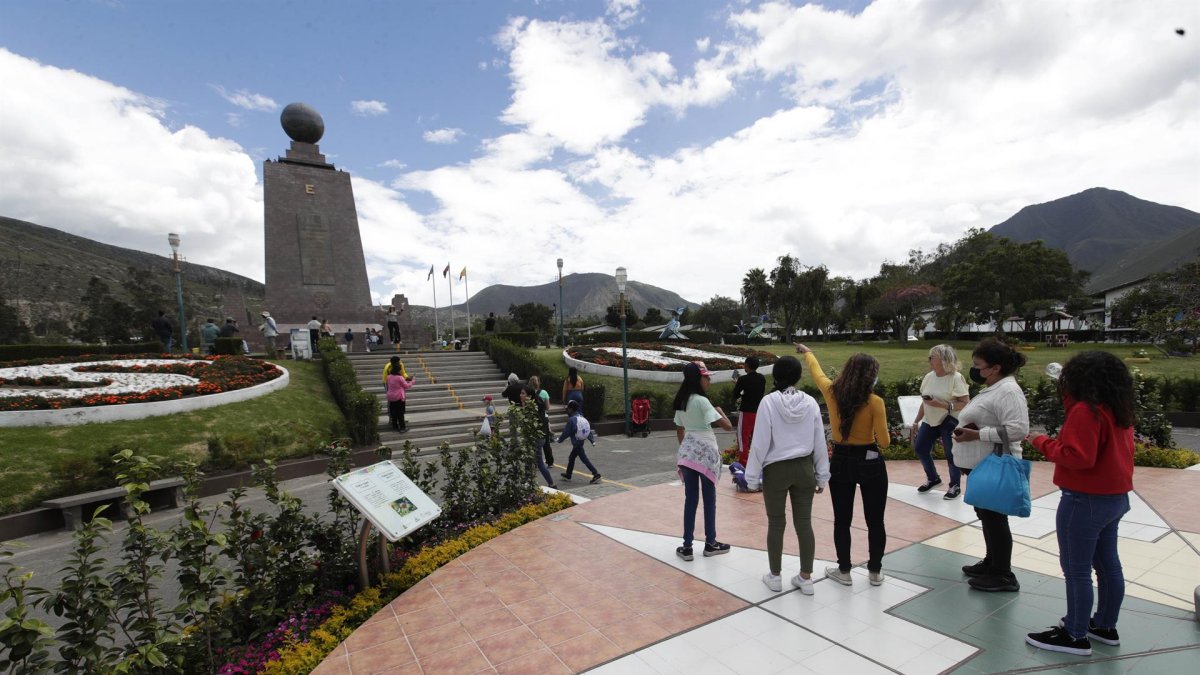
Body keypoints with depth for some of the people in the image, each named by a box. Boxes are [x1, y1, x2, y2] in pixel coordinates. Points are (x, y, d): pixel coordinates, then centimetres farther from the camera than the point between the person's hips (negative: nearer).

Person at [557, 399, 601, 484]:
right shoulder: (582, 417, 6)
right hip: (581, 442, 9)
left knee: (584, 459, -7)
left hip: (576, 443, -9)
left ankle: (596, 475, -10)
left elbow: (566, 433, -14)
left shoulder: (571, 420, -18)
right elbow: (589, 429, 8)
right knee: (571, 458, 22)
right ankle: (568, 475, 35)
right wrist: (592, 440, 12)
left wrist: (559, 440, 1)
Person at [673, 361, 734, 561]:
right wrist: (720, 410, -1)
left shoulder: (681, 402, 7)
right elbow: (728, 426, -19)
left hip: (687, 452, 6)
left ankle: (687, 546, 11)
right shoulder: (702, 401, -16)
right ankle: (710, 543, 21)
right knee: (709, 499, 9)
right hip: (705, 452, -6)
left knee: (690, 499, 9)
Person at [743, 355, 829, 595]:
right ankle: (806, 577, 23)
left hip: (776, 470, -3)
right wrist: (822, 475, 14)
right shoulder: (810, 402, -3)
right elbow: (819, 442, 3)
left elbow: (760, 442, -12)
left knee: (776, 523, 11)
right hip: (804, 468, 3)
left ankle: (775, 576, 24)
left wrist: (752, 475, -3)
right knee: (804, 523, 12)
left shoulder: (769, 402, -14)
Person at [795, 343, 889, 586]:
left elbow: (816, 370, 13)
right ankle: (875, 572, 26)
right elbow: (884, 441, -16)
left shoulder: (831, 392, -7)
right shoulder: (874, 402, -17)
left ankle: (844, 571, 23)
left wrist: (807, 352, 32)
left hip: (840, 462, 2)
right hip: (870, 463, -2)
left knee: (842, 520, 13)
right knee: (875, 521, 14)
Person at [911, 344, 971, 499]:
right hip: (930, 421, 7)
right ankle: (933, 478, 31)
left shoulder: (956, 378, -17)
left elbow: (965, 404, -21)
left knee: (951, 454, -2)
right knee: (919, 448, 8)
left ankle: (955, 486, 21)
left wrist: (942, 405, -29)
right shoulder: (929, 377, 3)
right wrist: (916, 422, 13)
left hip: (950, 421, -7)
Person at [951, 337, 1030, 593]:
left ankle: (1003, 575, 12)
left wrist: (977, 434, -27)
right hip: (980, 466, 10)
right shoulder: (991, 389, 13)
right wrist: (965, 429, 8)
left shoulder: (1008, 391, -19)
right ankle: (992, 562, 33)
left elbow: (1018, 429, -28)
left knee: (995, 518, 0)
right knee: (986, 515, 19)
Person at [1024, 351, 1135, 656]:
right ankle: (1105, 626, 33)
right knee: (1108, 564, 19)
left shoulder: (1085, 410, -21)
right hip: (1115, 496, 10)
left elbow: (1078, 457, -25)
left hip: (1086, 500, -9)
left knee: (1076, 569, 1)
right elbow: (1103, 449, 16)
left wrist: (1044, 443, -13)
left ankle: (1075, 636, 11)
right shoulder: (1119, 411, 8)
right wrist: (1061, 441, 10)